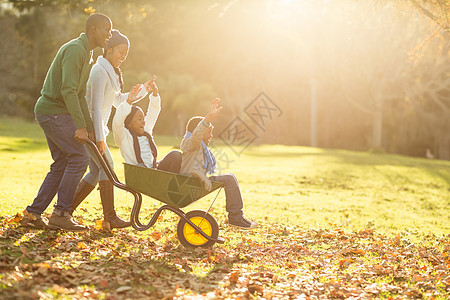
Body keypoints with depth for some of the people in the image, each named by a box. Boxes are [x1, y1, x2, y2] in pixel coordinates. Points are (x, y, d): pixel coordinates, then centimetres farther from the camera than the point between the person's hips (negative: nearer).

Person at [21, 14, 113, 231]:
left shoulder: (87, 55, 18)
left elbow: (79, 94, 22)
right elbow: (68, 90, -24)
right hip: (53, 112, -10)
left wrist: (89, 127, 17)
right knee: (79, 157, -12)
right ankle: (61, 214, -7)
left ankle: (33, 213, 13)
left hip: (57, 113, 10)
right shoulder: (74, 50, -15)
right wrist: (80, 125, -24)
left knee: (61, 164, 9)